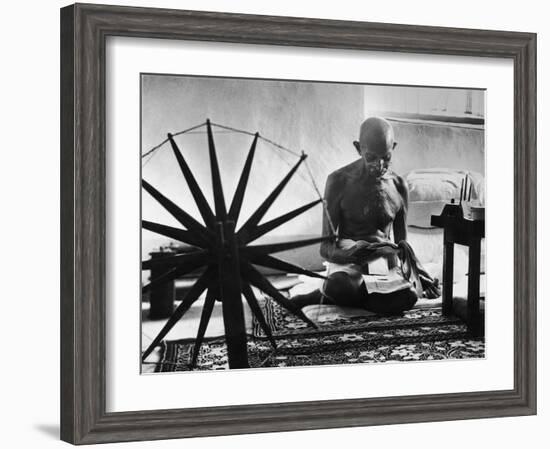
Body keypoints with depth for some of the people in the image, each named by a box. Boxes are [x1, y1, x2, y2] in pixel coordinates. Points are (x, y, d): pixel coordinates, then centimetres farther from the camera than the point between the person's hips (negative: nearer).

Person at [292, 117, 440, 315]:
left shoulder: (399, 186, 5)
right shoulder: (340, 181, -6)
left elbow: (402, 243, 15)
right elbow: (326, 247, -7)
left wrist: (418, 271, 0)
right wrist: (347, 254, -28)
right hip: (346, 257, -4)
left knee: (406, 297, -33)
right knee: (341, 287, -43)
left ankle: (327, 296, -14)